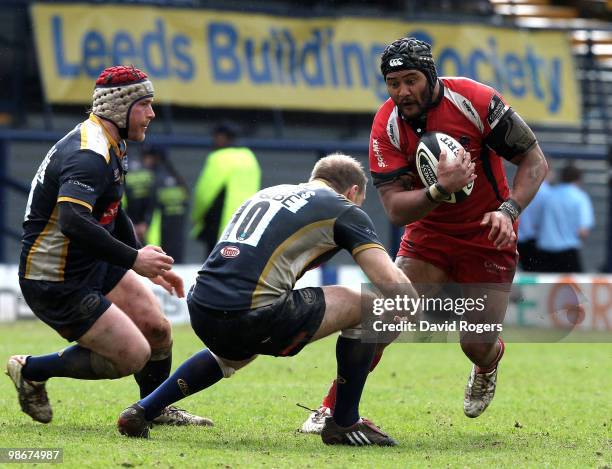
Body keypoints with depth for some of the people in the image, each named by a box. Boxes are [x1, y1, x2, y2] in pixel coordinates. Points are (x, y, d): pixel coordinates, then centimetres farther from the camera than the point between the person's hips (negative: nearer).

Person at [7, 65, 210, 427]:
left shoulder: (112, 147, 10)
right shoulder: (89, 156, -25)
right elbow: (72, 221, -39)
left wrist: (151, 265, 20)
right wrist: (134, 260, -34)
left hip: (94, 265, 10)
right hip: (56, 284, -10)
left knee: (158, 330, 8)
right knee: (134, 355, -8)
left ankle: (156, 410, 30)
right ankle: (31, 371, 6)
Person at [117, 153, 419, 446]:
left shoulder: (269, 193, 28)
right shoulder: (343, 208, 9)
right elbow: (391, 282, 0)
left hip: (201, 311, 7)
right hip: (250, 316, -7)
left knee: (233, 354, 42)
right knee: (363, 306, 10)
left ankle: (142, 411, 32)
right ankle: (345, 424, 18)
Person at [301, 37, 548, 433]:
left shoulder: (475, 100, -19)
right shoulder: (387, 126, -15)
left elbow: (535, 160, -11)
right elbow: (395, 209, -20)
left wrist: (509, 210, -26)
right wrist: (441, 190, -38)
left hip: (488, 237, -1)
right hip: (429, 234, 1)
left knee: (478, 346, -5)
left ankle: (490, 364, 34)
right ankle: (334, 408, -6)